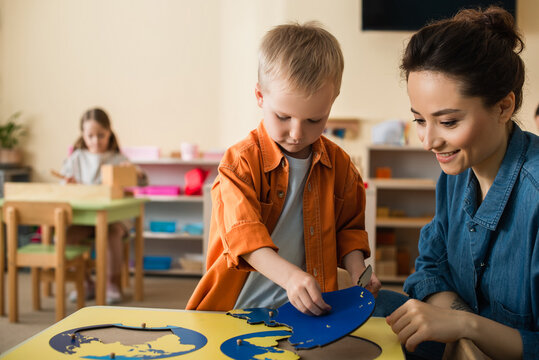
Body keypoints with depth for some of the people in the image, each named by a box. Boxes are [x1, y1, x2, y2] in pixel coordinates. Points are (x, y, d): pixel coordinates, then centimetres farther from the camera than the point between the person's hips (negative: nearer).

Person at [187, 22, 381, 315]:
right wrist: (289, 275, -31)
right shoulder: (241, 162, -6)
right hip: (239, 307, -3)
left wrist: (357, 271, 1)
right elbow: (243, 233, -18)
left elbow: (348, 227, 19)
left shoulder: (339, 165, 7)